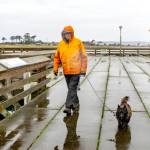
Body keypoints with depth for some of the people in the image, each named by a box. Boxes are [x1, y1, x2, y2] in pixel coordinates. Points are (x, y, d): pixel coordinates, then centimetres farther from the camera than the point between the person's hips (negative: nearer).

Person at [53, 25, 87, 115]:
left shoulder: (78, 42, -6)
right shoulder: (61, 44, 6)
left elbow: (84, 56, -5)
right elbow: (57, 57, 13)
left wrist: (83, 69, -8)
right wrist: (56, 68, 7)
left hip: (76, 71, -5)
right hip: (66, 71, 5)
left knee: (72, 89, -9)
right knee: (71, 89, 16)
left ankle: (68, 107, -9)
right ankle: (75, 104, 33)